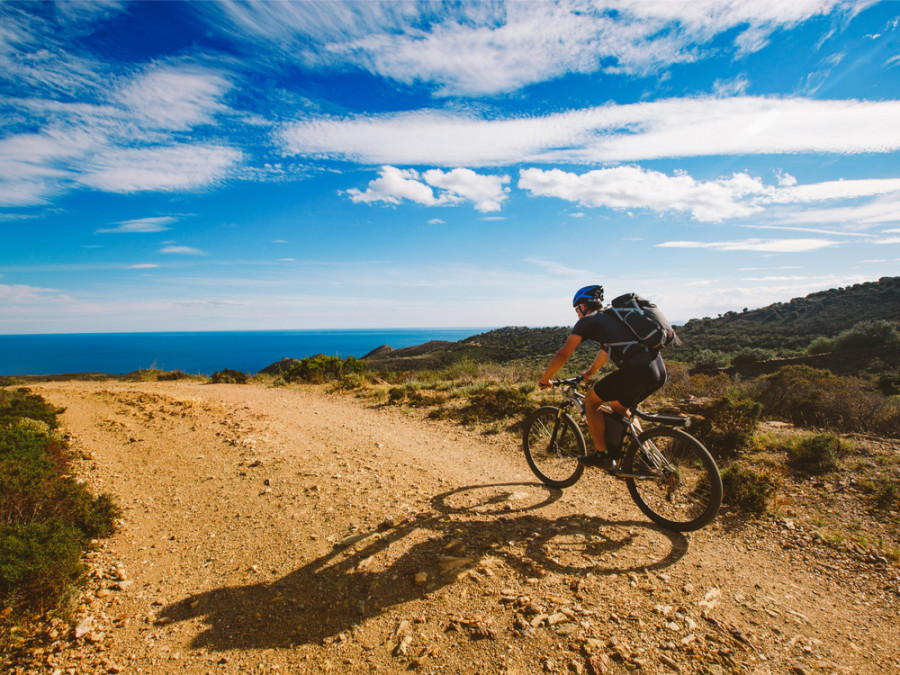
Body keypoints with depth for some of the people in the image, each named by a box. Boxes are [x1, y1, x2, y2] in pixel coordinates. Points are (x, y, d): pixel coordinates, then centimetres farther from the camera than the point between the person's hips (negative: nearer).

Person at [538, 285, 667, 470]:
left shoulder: (588, 321, 4)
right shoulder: (611, 317, 28)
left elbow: (563, 354, 3)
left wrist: (545, 379, 15)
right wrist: (590, 372, 55)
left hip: (637, 370, -9)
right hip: (659, 371, 9)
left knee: (591, 399, 8)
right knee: (619, 406, 28)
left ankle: (602, 456, 11)